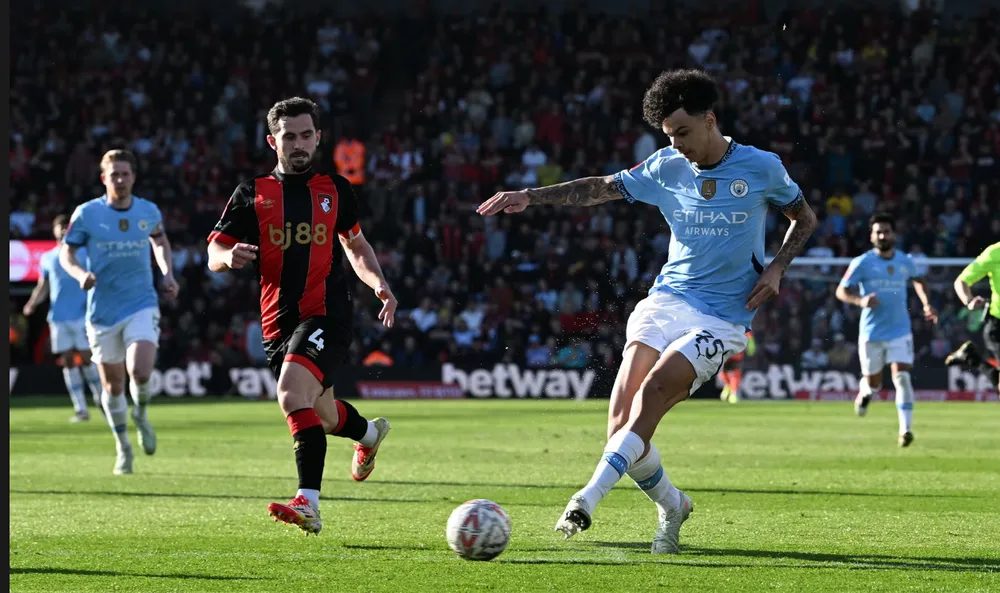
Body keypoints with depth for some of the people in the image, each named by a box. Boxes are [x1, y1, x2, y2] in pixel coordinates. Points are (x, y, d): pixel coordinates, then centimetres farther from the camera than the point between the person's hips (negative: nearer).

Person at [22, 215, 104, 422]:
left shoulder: (85, 253, 5)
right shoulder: (47, 258, 14)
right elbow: (42, 287, 18)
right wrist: (32, 304, 0)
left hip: (82, 315, -3)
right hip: (58, 317, 3)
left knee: (85, 358, -9)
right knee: (68, 362, 0)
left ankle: (100, 398, 11)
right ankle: (80, 409, 2)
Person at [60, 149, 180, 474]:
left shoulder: (149, 212, 1)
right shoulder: (87, 213, -5)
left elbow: (160, 241, 22)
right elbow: (66, 252, 2)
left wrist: (167, 274, 8)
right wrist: (80, 273, -18)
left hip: (141, 306, 0)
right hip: (102, 311, 0)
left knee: (140, 373, -21)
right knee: (113, 384, 8)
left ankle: (141, 414, 14)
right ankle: (123, 447, 29)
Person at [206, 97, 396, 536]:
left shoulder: (335, 190, 8)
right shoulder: (252, 194, 5)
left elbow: (355, 244, 22)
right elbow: (213, 256, 2)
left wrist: (378, 283, 4)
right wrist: (229, 256, -23)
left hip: (327, 314, -3)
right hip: (278, 321, 3)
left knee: (292, 393, -29)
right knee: (323, 418, 17)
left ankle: (308, 503, -34)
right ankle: (370, 433, 55)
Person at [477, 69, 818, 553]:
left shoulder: (762, 168, -2)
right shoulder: (666, 168, 5)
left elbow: (804, 218, 12)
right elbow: (602, 188, 10)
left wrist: (776, 268, -3)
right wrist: (531, 197, 0)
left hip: (721, 318, -3)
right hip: (667, 301, 4)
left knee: (654, 388, -28)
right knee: (622, 423, -12)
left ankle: (588, 499, -33)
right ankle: (671, 505, 14)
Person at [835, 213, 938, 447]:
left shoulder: (905, 261, 4)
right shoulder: (862, 263, -6)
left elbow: (918, 280, 26)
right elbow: (841, 291, -6)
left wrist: (926, 304, 11)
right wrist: (860, 300, -25)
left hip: (900, 332, 1)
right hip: (871, 332, -1)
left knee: (902, 377, -16)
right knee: (873, 383, 8)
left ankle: (905, 428, -16)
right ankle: (865, 391, 45)